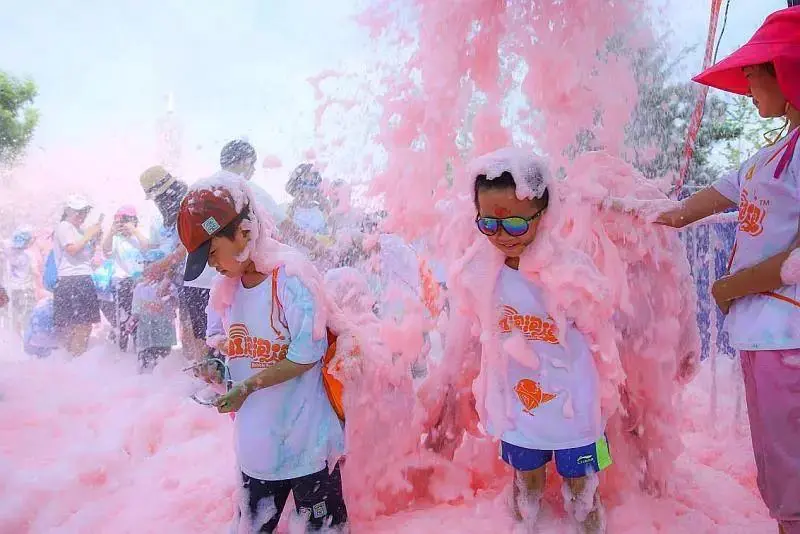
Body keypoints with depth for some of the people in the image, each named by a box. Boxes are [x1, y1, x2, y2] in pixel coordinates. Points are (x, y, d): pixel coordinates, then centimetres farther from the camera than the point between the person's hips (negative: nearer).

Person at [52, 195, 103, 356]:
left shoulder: (80, 229, 21)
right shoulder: (63, 226, -1)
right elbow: (72, 249, -14)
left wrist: (96, 239, 11)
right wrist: (89, 235, -7)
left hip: (85, 280, 8)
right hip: (70, 281, -8)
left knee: (85, 325, 6)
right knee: (77, 326, -11)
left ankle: (78, 358, 12)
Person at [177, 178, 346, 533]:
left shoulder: (292, 276, -18)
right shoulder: (227, 287, 4)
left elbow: (308, 354, -18)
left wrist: (248, 386, -17)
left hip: (306, 440, -6)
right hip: (255, 441, 6)